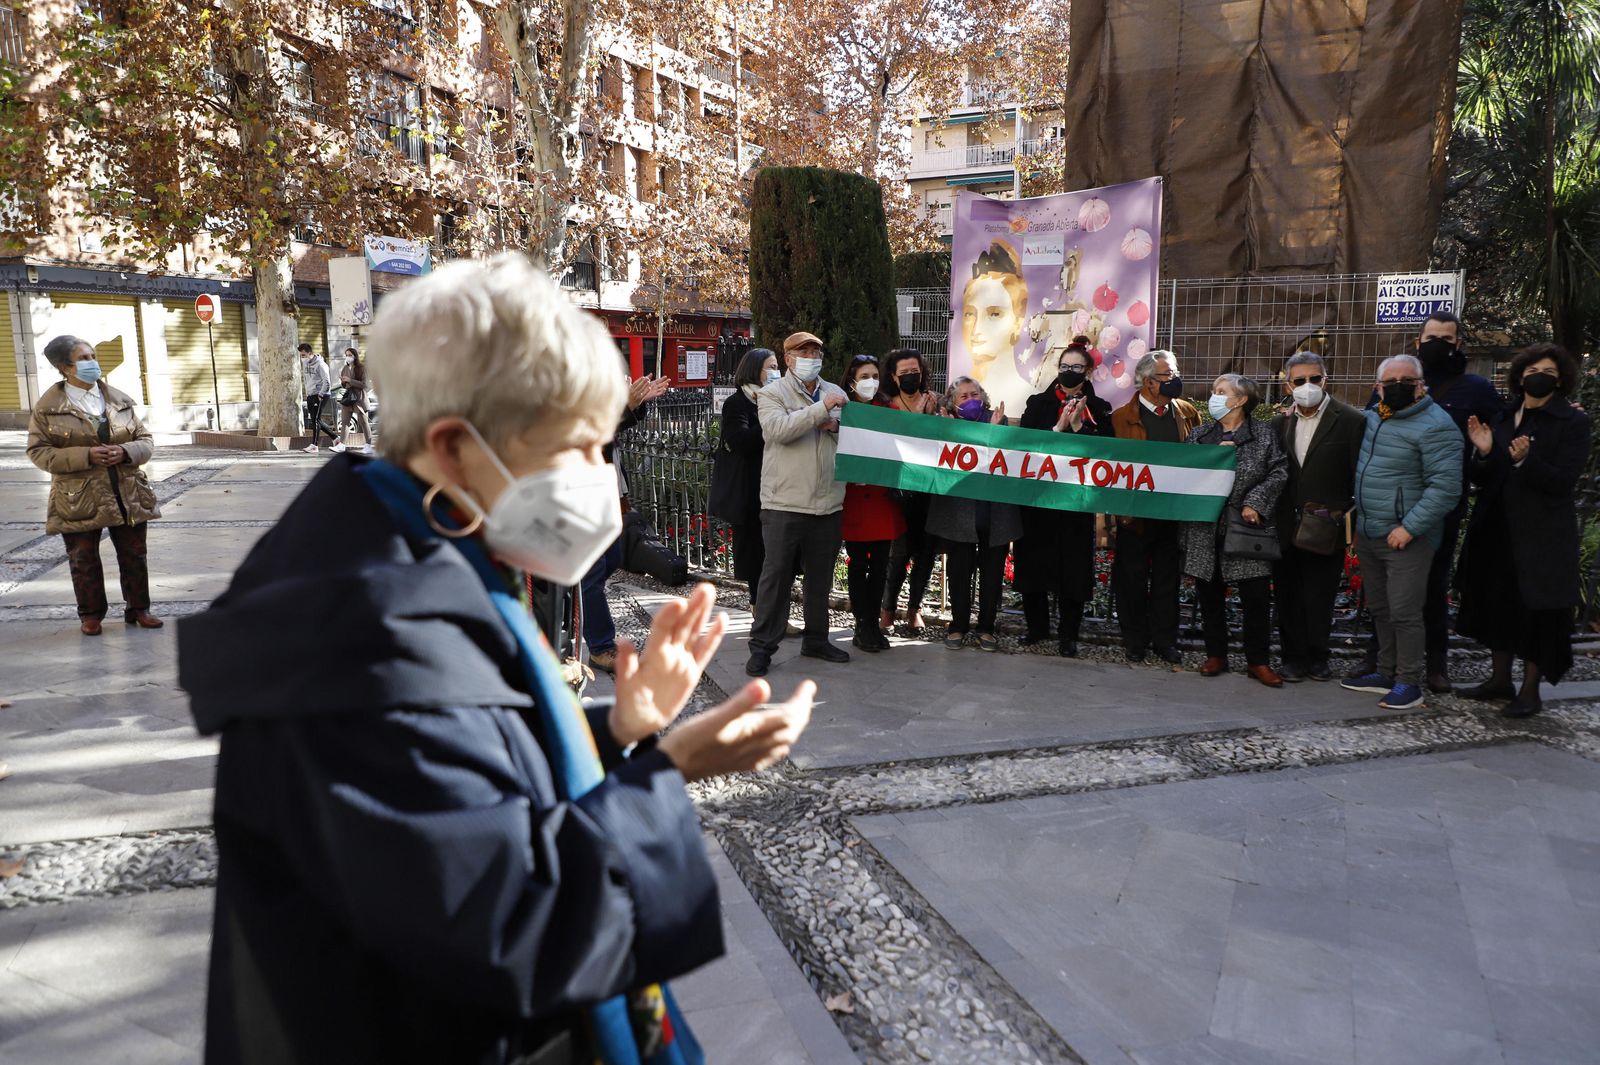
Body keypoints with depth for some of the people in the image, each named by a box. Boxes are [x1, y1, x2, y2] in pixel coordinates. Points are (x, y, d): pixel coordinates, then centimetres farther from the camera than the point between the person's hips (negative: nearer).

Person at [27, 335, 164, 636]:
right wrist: (85, 456, -18)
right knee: (83, 560, 7)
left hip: (128, 495, 3)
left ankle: (138, 608, 22)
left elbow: (145, 440, 9)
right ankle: (90, 614, 22)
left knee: (134, 556, 8)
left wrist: (125, 452, -13)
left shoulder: (119, 400, 6)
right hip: (77, 499, -2)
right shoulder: (48, 406, -3)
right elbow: (38, 451, -5)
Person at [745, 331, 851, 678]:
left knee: (821, 576, 13)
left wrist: (838, 426, -6)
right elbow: (778, 428, -20)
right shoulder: (772, 394, -1)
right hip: (785, 503, -5)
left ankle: (816, 640, 27)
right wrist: (821, 408, -19)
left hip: (827, 503, 5)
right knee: (776, 574, -2)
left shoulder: (836, 393, 14)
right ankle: (762, 646, 6)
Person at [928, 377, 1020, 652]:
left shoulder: (998, 420, 5)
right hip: (959, 513, -1)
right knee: (959, 571, 6)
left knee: (992, 572, 8)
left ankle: (987, 627, 19)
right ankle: (958, 626, 19)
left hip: (995, 513, 2)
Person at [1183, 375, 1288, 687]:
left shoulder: (1264, 435, 2)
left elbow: (1279, 473, -3)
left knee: (1257, 596, 0)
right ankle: (1216, 656, 22)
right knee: (1210, 594, 9)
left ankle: (1258, 661, 13)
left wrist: (1255, 503, -13)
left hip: (1247, 527, -2)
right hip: (1205, 529, 3)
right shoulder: (1199, 434, 9)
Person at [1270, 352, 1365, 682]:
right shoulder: (1280, 423, 8)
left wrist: (1352, 522, -10)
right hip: (1285, 529, 4)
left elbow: (1359, 477, -6)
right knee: (1288, 598, 10)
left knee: (1319, 599, 5)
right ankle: (1294, 657, 22)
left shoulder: (1350, 421, -6)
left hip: (1326, 531, -4)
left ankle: (1317, 658, 22)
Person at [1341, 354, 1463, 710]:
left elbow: (1445, 487, -18)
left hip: (1407, 539, -8)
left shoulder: (1435, 426, -13)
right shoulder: (1371, 419, 11)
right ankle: (1386, 673, 27)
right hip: (1368, 535, 8)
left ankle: (1408, 683, 5)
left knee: (1404, 613, -6)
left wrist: (1408, 528, -20)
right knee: (1380, 610, 15)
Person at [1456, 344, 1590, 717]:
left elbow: (1564, 481, -14)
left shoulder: (1572, 423, -5)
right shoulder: (1503, 418, 9)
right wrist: (1484, 452, -11)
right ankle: (1500, 679, 26)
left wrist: (1525, 460, -29)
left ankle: (1530, 690, 11)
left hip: (1543, 536, -5)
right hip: (1500, 531, 5)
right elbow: (1482, 480, 8)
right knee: (1499, 602, 13)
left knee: (1537, 610, 1)